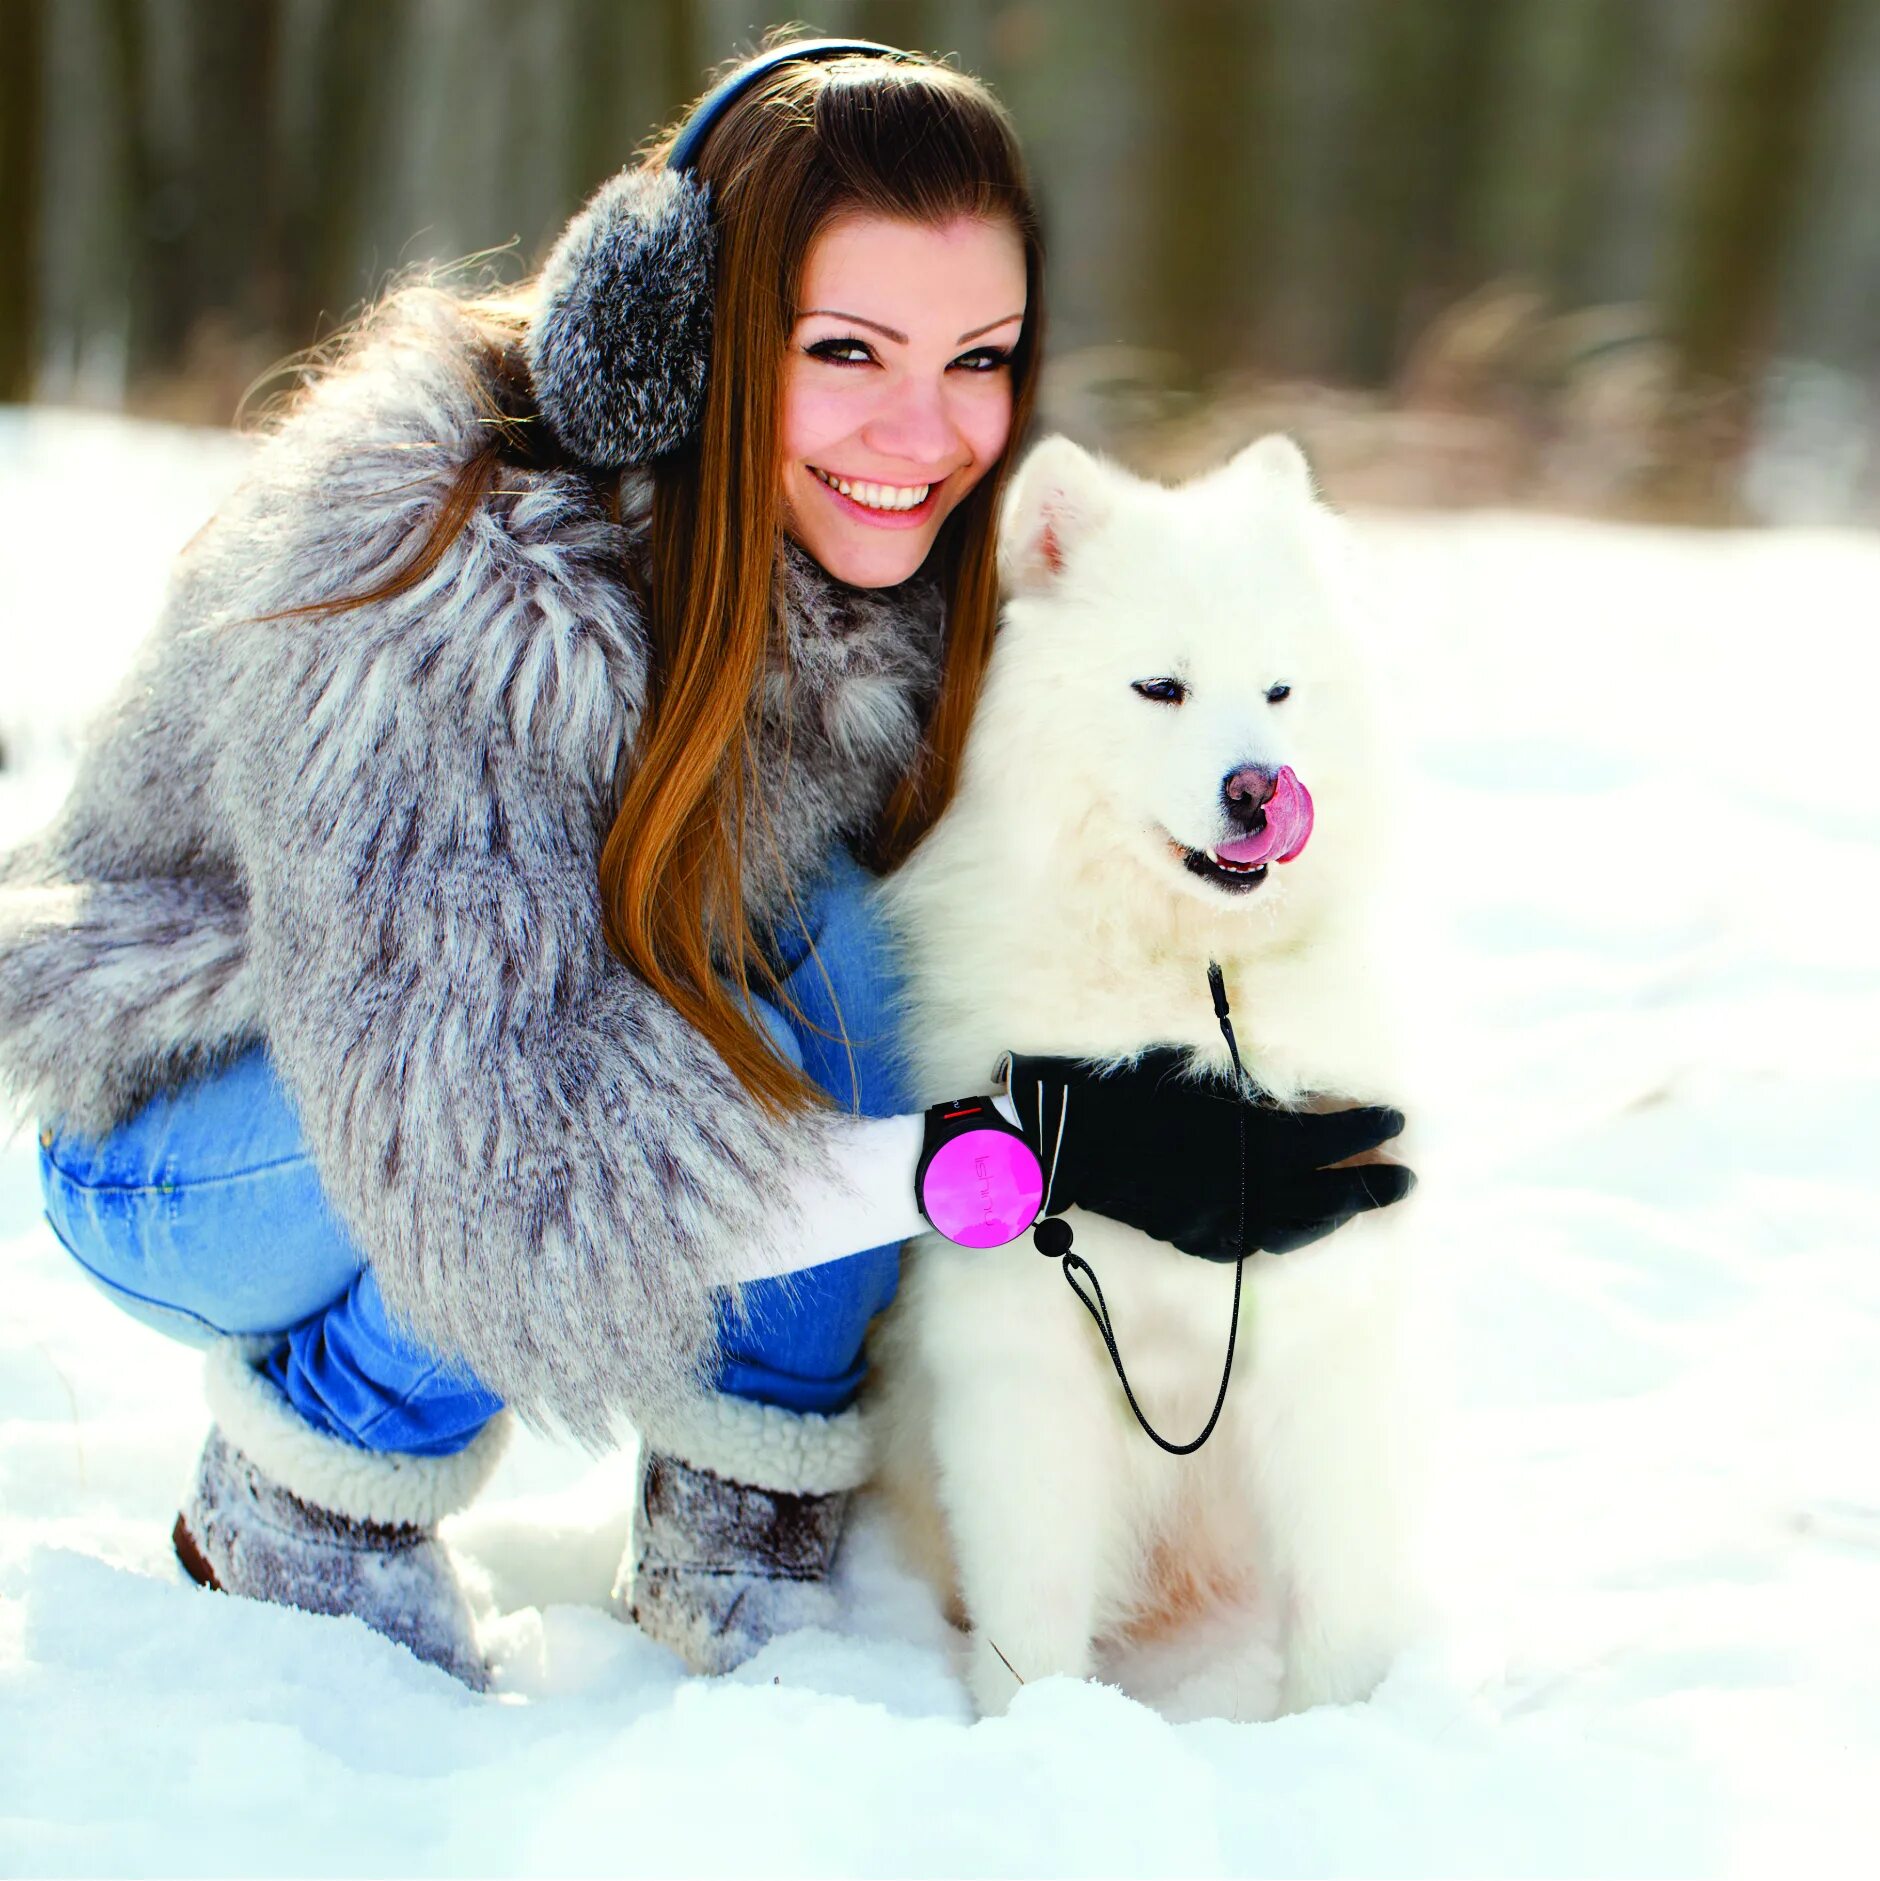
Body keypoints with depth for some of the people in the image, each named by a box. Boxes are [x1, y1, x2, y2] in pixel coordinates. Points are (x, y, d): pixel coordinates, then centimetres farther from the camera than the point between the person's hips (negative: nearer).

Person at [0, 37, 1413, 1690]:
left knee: (842, 937, -24)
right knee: (730, 1043, -32)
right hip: (189, 1121, -5)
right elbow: (506, 1183, -38)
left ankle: (742, 1548, -5)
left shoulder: (911, 572, -15)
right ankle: (303, 1502, -8)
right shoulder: (441, 587, -35)